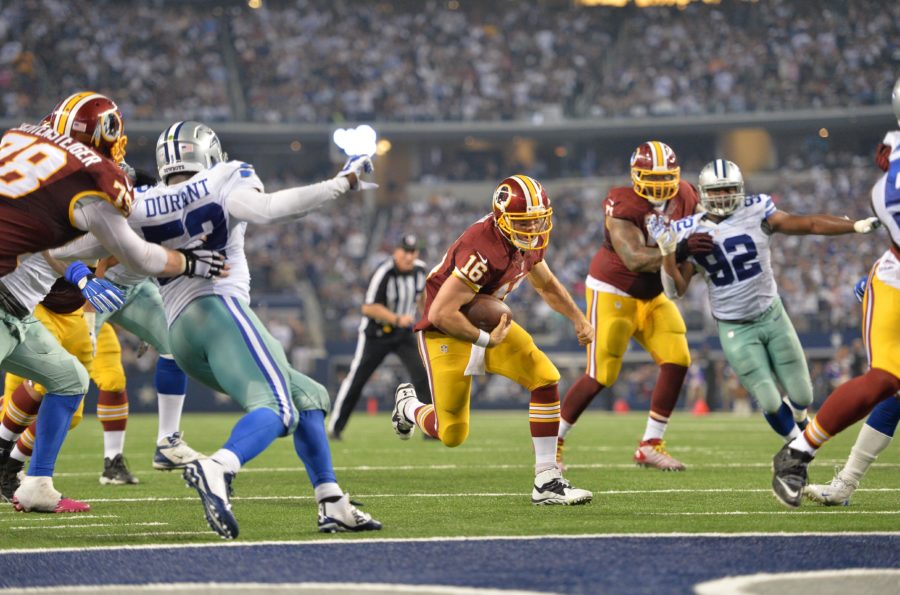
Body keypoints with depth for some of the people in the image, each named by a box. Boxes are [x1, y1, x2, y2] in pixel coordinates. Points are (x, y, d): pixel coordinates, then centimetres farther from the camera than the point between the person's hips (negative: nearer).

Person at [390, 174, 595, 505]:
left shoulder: (529, 241, -4)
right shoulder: (484, 249, -32)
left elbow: (546, 284, 20)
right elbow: (441, 313, -33)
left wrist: (578, 319, 14)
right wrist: (487, 340, -23)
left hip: (488, 323, 8)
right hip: (447, 331, -8)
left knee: (546, 380, -12)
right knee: (452, 435, -1)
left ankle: (547, 481, -8)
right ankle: (409, 406, 35)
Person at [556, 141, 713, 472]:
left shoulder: (685, 198, -4)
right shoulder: (623, 207, -25)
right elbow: (634, 259, -35)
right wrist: (679, 251, -46)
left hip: (653, 296, 7)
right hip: (614, 292, -7)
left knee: (677, 361, -8)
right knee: (600, 376, -7)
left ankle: (651, 445, 2)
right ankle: (553, 440, 12)